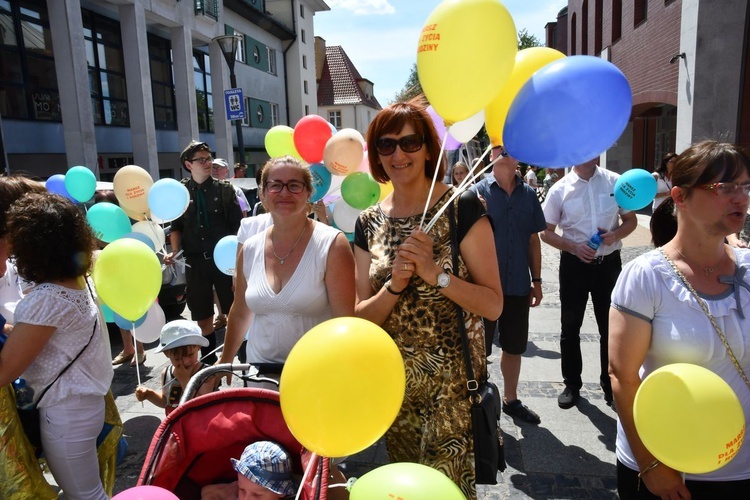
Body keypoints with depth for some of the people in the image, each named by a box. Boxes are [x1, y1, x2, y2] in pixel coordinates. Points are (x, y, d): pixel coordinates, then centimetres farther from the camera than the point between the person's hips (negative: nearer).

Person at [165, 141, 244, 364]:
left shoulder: (224, 189, 1)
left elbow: (237, 224, -2)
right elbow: (176, 226, 8)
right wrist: (175, 251, -7)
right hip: (195, 261, 2)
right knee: (202, 317, 12)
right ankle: (209, 362, 28)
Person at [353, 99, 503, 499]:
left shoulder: (462, 208, -10)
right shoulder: (369, 223, 2)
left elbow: (493, 305, -12)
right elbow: (362, 316, 0)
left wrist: (435, 273, -26)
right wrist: (394, 286, -18)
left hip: (452, 380, -4)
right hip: (393, 380, 5)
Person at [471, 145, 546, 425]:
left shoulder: (528, 194, 5)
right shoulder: (478, 192, -6)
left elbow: (533, 239, 9)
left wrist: (536, 280, 8)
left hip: (518, 285, 4)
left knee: (514, 347, 17)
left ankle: (510, 399, 35)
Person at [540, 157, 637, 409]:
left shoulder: (615, 182, -2)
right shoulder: (560, 190, -6)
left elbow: (631, 220, 7)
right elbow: (546, 232, -2)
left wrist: (615, 234, -14)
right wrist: (573, 247, -17)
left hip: (609, 263, 1)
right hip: (574, 264, -1)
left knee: (611, 327, 14)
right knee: (570, 328, 10)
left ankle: (611, 384, 33)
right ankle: (572, 384, 28)